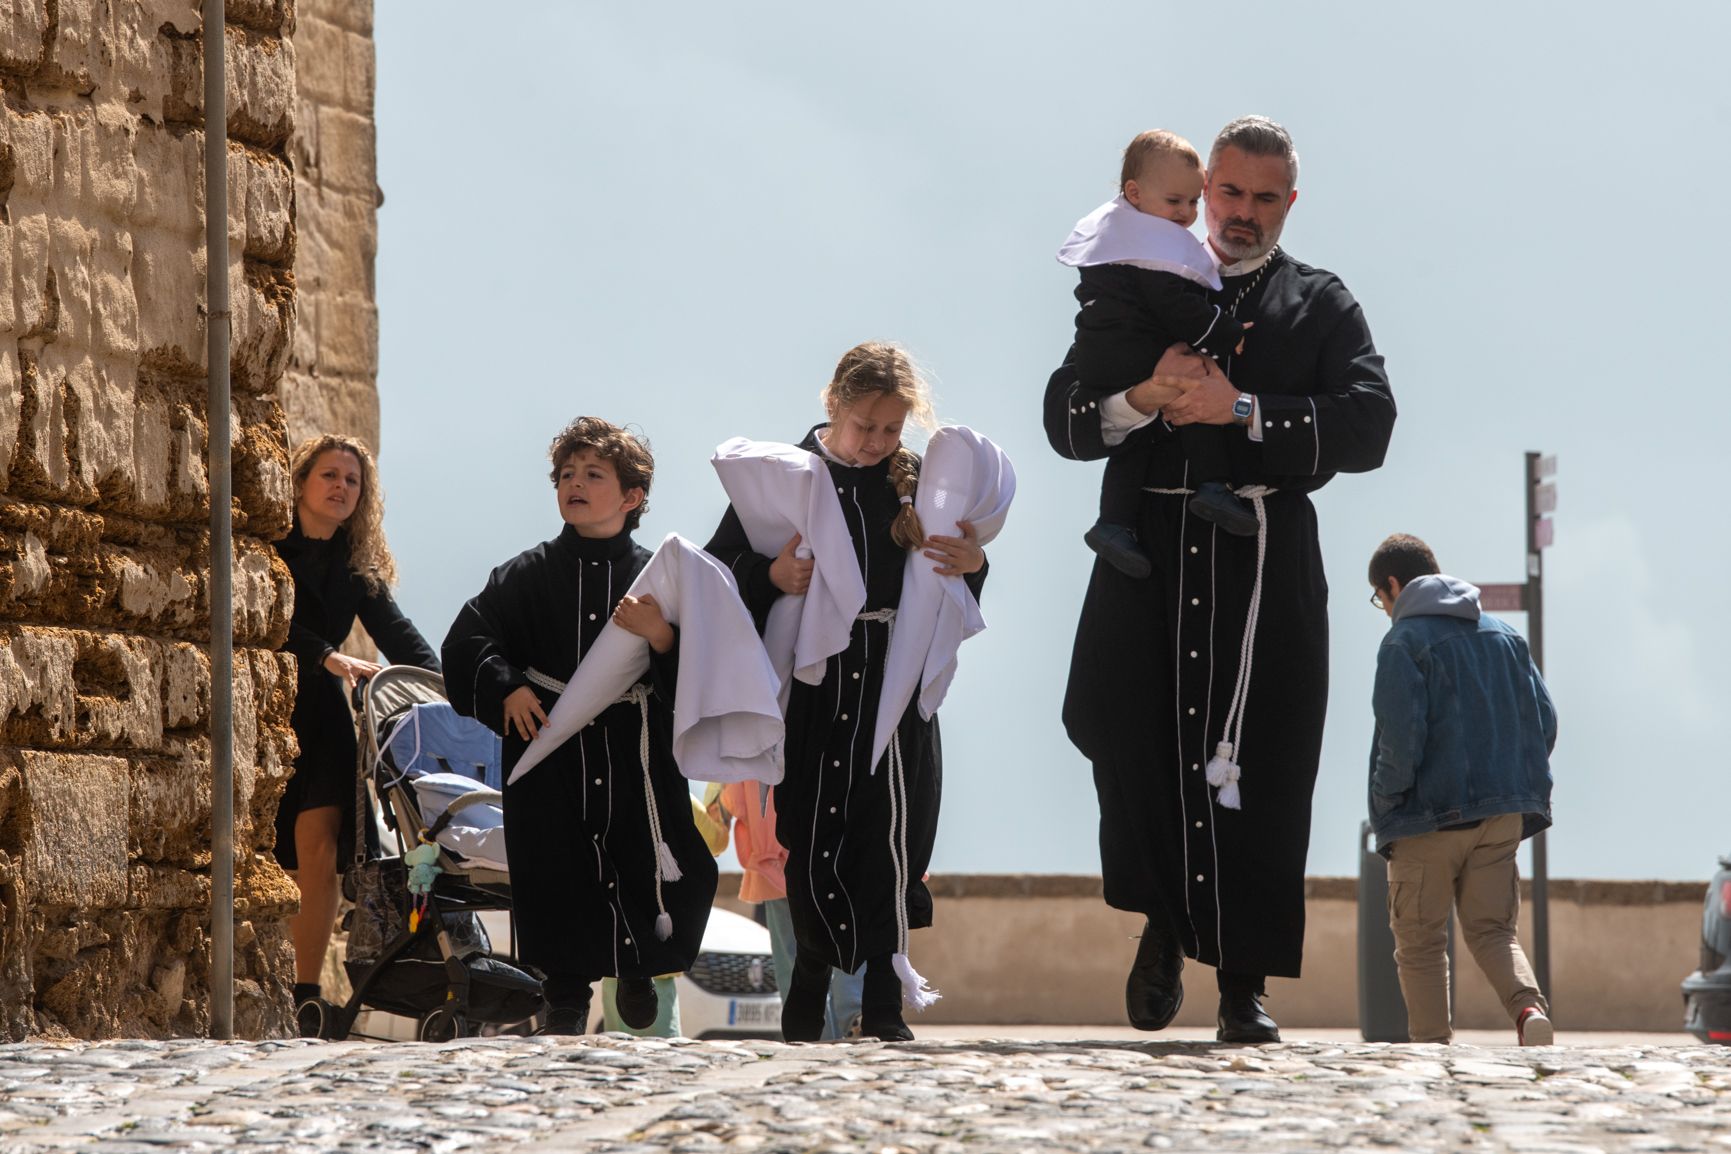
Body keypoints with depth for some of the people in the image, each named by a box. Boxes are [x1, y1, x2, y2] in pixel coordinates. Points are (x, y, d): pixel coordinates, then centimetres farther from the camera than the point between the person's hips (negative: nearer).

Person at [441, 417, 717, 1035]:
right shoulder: (528, 575, 8)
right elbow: (465, 642, 8)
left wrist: (659, 637, -19)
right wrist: (506, 688, -7)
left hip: (635, 753, 0)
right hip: (552, 751, 1)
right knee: (557, 868, -4)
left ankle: (640, 970, 22)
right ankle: (566, 995, 9)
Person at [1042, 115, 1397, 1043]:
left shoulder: (1321, 306, 14)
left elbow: (1367, 427, -2)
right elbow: (1064, 417, 9)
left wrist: (1244, 410, -13)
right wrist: (1141, 399, -12)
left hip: (1267, 560, -1)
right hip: (1151, 548, 1)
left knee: (1253, 775, -4)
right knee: (1117, 724, -16)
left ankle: (1243, 990, 2)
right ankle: (1164, 922, 6)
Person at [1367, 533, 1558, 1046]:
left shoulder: (1404, 642, -8)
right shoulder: (1505, 636, 12)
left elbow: (1401, 734, -17)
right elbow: (1544, 720, 10)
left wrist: (1387, 801, -6)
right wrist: (1521, 784, 16)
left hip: (1429, 817, -5)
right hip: (1503, 814, 5)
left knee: (1421, 943, 5)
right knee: (1491, 929, 9)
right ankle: (1529, 1007, -17)